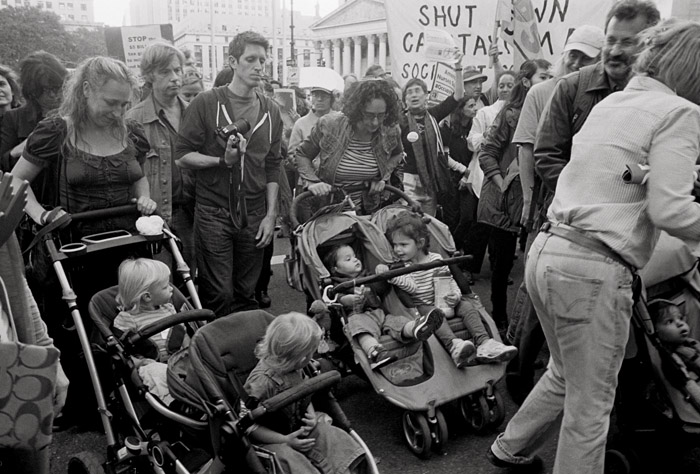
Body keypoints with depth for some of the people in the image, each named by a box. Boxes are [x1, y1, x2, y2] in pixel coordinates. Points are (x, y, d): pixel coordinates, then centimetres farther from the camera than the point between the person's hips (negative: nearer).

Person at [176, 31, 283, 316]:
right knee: (218, 296, 0)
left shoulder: (271, 111, 9)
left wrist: (271, 214, 5)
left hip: (254, 216, 3)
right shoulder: (206, 103, -3)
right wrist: (222, 160, -19)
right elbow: (182, 156, -4)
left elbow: (272, 167, 10)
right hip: (213, 210, -3)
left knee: (247, 295, 10)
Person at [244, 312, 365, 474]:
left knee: (330, 436, -11)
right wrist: (285, 440, -26)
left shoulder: (296, 369, -6)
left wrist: (311, 414, -7)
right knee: (289, 460, -33)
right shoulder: (261, 382, -30)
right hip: (271, 440, -7)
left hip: (298, 428, 7)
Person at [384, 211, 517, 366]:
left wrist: (455, 293, -12)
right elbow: (411, 286, -20)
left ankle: (484, 343, -31)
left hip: (443, 302, 4)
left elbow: (449, 279, 10)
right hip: (422, 305, -3)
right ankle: (454, 345, -58)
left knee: (467, 306, -18)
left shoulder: (436, 259, 5)